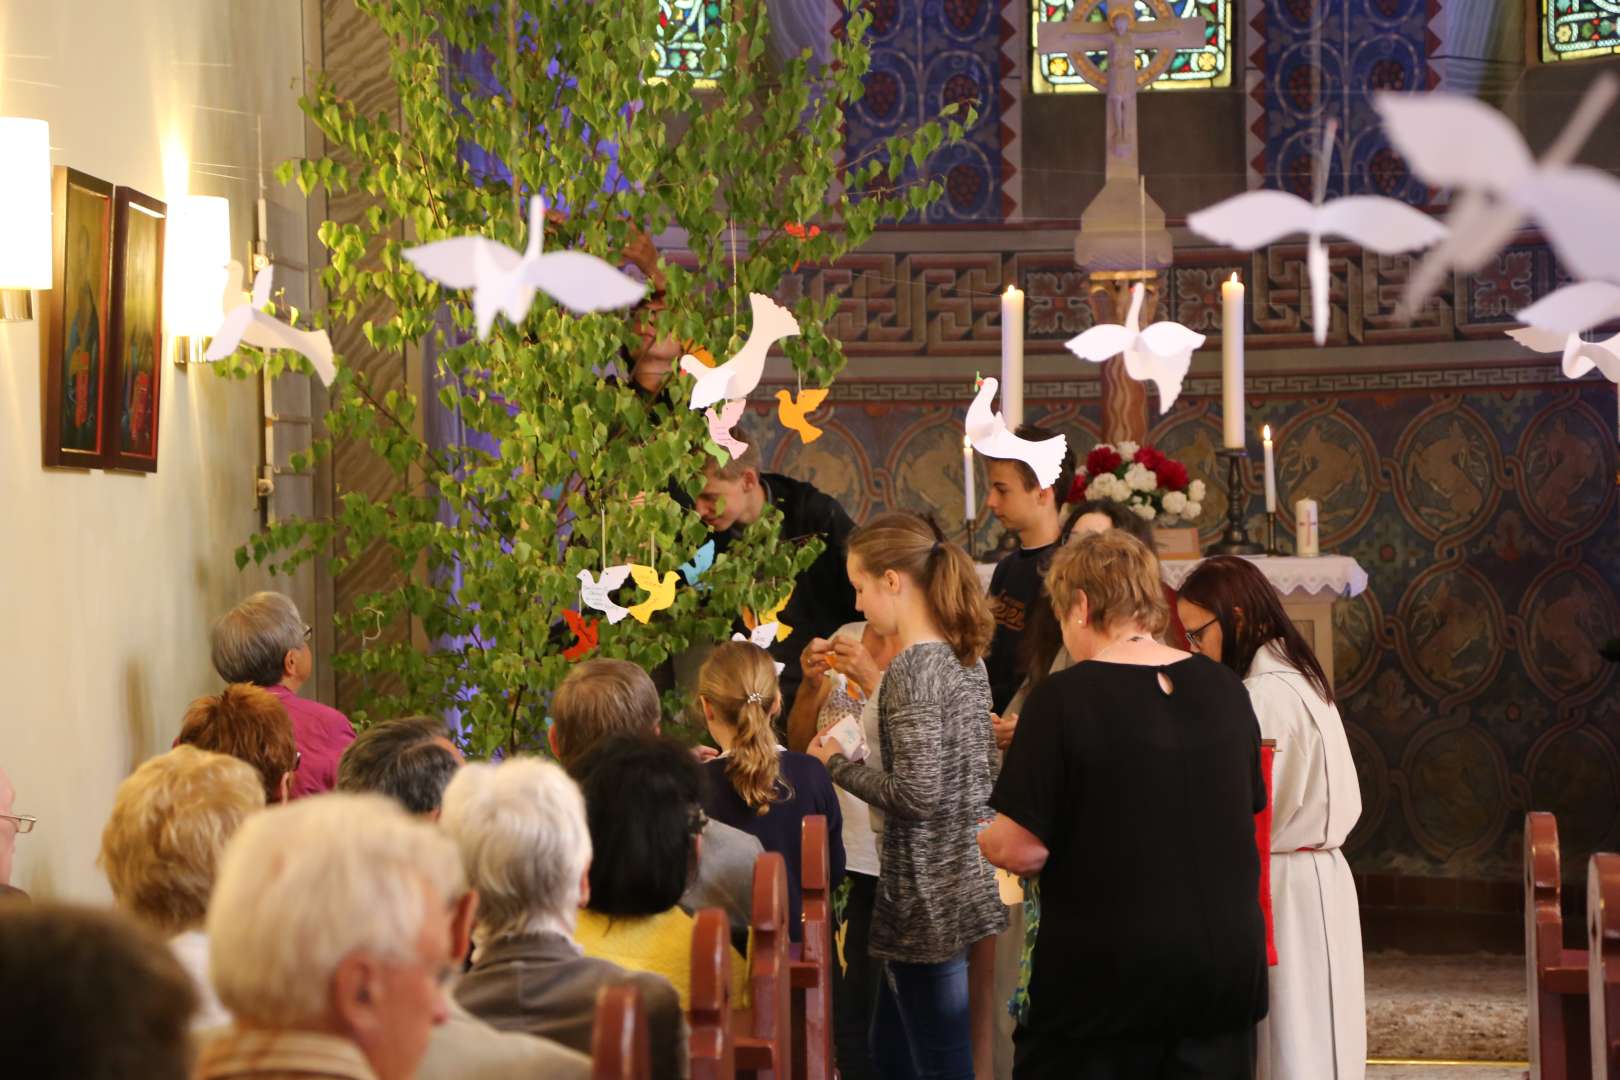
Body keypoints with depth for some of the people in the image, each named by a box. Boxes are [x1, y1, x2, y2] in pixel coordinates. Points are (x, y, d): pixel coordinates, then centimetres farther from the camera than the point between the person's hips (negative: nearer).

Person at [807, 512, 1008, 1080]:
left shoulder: (912, 669, -19)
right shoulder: (968, 659, 8)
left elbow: (916, 794, -23)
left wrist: (837, 765, -9)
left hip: (926, 900, -9)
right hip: (966, 880, 9)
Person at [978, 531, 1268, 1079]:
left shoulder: (1064, 699, -13)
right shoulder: (1223, 689, 3)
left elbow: (1023, 851, -14)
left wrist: (975, 838, 8)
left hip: (1106, 972, -5)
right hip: (1225, 964, 5)